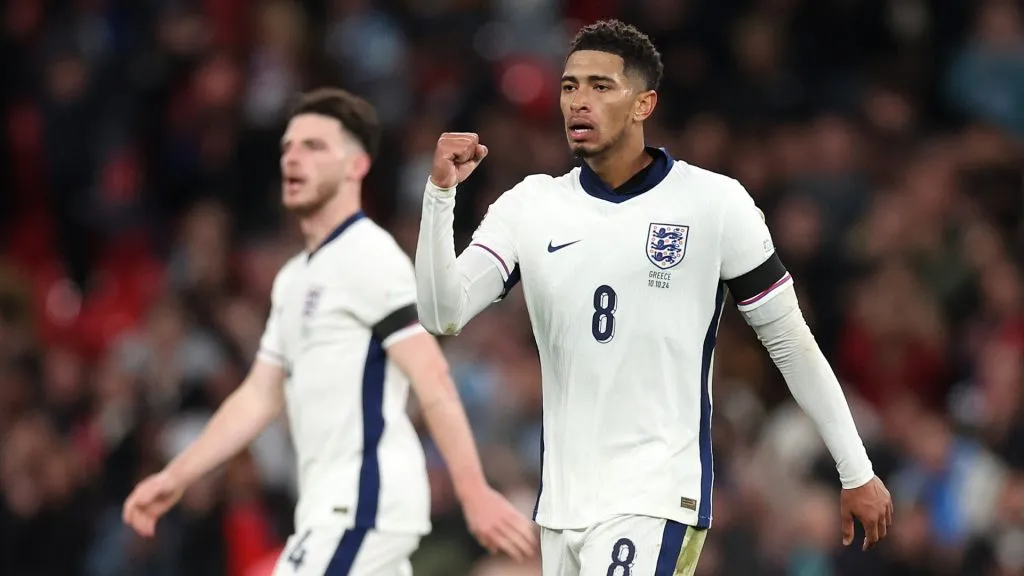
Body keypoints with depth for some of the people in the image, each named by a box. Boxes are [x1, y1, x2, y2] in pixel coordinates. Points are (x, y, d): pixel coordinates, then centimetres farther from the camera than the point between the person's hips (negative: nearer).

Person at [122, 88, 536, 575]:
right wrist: (176, 477, 15)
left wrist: (475, 494, -23)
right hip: (334, 501, 9)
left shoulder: (368, 257, -9)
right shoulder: (295, 278, 20)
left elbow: (433, 382, -16)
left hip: (363, 500, -9)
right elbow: (259, 398, 23)